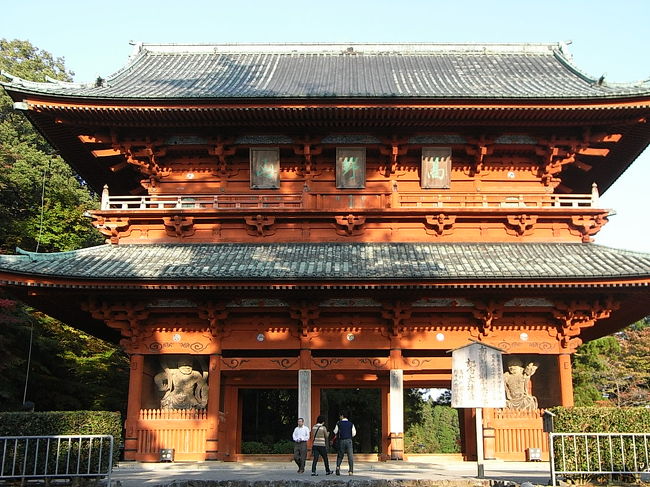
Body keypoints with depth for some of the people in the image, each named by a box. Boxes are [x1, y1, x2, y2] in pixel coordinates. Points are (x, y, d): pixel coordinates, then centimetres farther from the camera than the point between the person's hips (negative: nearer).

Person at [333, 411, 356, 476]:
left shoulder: (339, 423, 2)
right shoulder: (351, 424, 4)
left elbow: (335, 432, 6)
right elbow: (353, 434, 2)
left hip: (341, 440, 0)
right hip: (349, 440, 0)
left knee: (340, 456, 14)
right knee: (350, 456, 2)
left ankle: (338, 466, -8)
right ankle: (351, 471, -3)